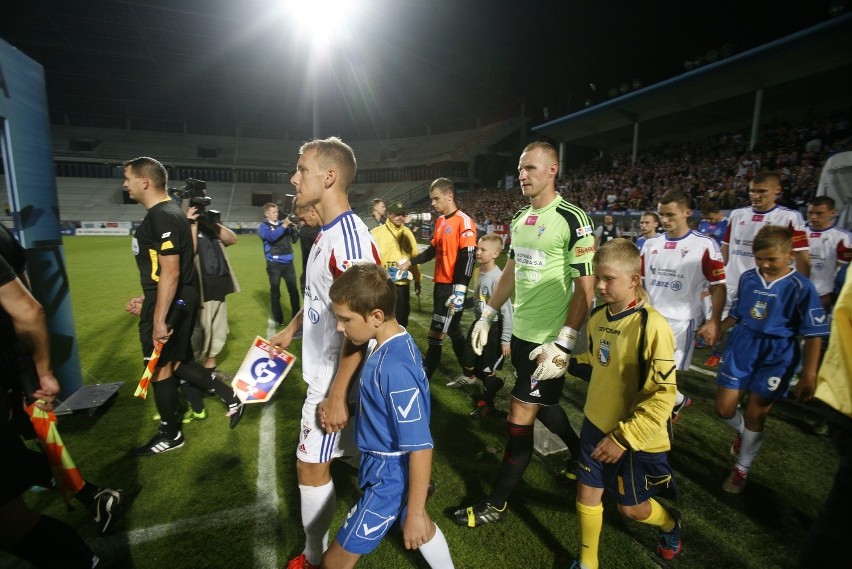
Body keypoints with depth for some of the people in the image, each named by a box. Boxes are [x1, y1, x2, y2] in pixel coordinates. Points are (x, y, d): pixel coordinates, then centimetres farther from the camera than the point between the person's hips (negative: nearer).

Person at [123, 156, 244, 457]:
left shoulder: (162, 217, -19)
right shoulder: (167, 212, 14)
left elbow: (170, 272, -24)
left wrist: (159, 317, -23)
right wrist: (147, 299, 22)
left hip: (171, 302, -10)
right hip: (175, 299, 10)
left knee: (160, 367, 5)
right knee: (177, 362, 17)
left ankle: (170, 435, 24)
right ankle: (230, 396, 23)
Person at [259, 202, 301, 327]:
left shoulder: (283, 224, 10)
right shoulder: (263, 226, 0)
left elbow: (294, 239, 10)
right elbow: (271, 237, -20)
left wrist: (293, 228, -7)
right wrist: (284, 225, -24)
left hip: (288, 262, 4)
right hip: (274, 263, -3)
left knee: (294, 290, 6)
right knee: (275, 292, 5)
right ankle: (278, 319, 15)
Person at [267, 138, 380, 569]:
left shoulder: (349, 238, -25)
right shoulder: (328, 233, 6)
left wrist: (336, 395, -22)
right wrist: (291, 330, 24)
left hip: (335, 379, -9)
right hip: (324, 370, 9)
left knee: (311, 464, 9)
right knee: (362, 454, 23)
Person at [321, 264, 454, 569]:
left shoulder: (395, 368, -34)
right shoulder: (393, 341, -7)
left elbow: (420, 447, -28)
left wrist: (415, 513, -17)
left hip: (390, 474, -9)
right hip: (391, 463, 9)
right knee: (421, 528, 32)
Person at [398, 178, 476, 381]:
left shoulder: (464, 222, -13)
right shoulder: (440, 221, 13)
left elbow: (467, 258, -18)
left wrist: (459, 291, -22)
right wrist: (410, 263, 14)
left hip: (453, 287, -9)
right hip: (440, 284, 9)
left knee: (435, 335, -4)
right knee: (453, 331, 19)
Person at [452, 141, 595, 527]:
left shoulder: (572, 220, -15)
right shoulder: (519, 219, 8)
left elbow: (585, 287, -16)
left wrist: (563, 343, -21)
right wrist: (487, 316, 14)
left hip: (549, 339, -7)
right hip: (521, 333, 8)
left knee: (520, 418, 2)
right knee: (543, 406, 22)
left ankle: (497, 504, 21)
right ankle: (583, 456, 50)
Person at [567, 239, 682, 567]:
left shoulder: (652, 325, -23)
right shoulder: (597, 318, -3)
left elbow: (663, 395, -22)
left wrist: (624, 438, -22)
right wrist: (570, 363, -4)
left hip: (637, 438, -5)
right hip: (597, 425, 5)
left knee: (630, 507, 16)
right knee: (587, 493, 13)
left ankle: (670, 525, 51)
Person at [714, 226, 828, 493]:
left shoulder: (800, 287, -11)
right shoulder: (748, 277, 0)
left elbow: (814, 335, -7)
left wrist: (808, 375, -8)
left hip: (776, 356, -3)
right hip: (740, 348, 3)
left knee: (755, 414, 6)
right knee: (724, 408, 6)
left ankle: (741, 469, 28)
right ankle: (742, 432, 42)